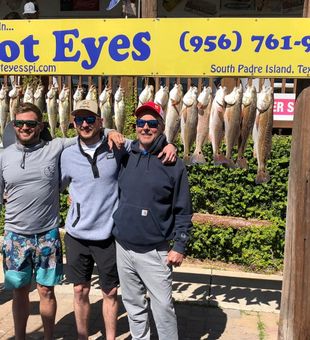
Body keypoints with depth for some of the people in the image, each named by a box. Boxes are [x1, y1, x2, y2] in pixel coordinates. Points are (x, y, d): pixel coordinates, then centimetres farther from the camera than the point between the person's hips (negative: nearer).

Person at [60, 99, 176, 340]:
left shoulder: (119, 148, -7)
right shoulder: (68, 155, 0)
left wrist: (169, 145, -13)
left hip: (107, 236, -2)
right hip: (76, 235, 2)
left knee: (110, 292, 11)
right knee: (80, 291, 14)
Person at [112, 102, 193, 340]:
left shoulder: (173, 164, -6)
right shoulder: (124, 157, 4)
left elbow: (183, 211, -5)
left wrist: (180, 246, -8)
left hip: (154, 252, -4)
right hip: (123, 248, 4)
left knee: (163, 307, 2)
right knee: (133, 305, 17)